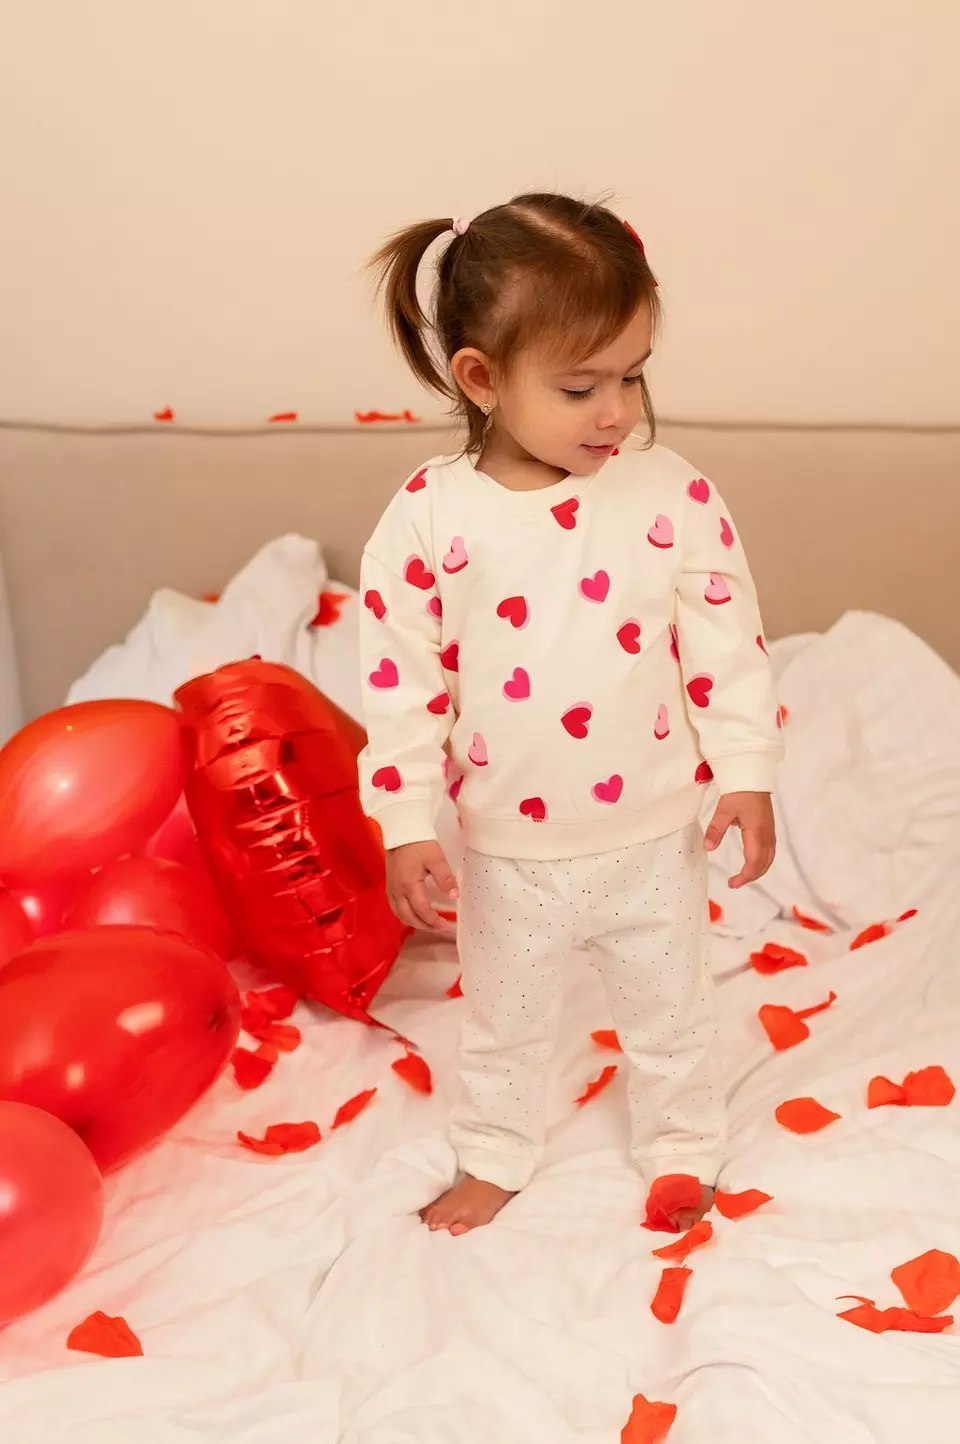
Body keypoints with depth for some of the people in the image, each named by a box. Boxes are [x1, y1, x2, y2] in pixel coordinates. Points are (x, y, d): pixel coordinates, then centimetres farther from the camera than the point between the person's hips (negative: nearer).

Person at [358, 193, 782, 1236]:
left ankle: (680, 1150, 48)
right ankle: (494, 1158, 48)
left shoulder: (672, 495, -13)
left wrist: (746, 773, -6)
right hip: (508, 854, 0)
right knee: (502, 1022, 23)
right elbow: (403, 681, -9)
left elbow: (727, 642, -6)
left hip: (654, 840, 0)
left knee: (669, 1014, 22)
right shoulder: (427, 516, -15)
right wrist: (407, 826, -9)